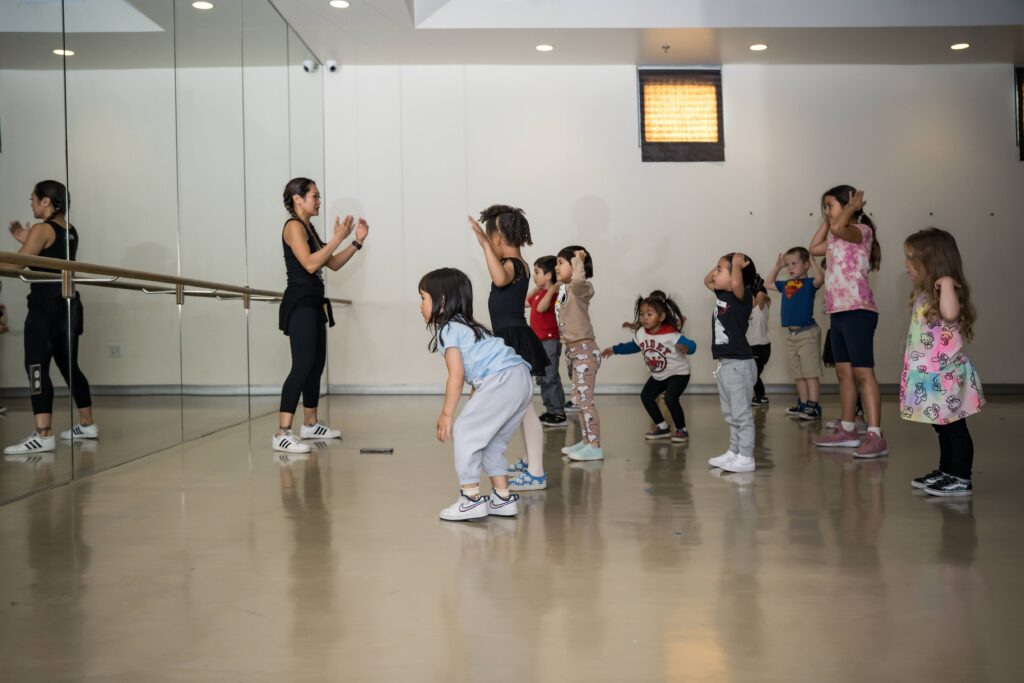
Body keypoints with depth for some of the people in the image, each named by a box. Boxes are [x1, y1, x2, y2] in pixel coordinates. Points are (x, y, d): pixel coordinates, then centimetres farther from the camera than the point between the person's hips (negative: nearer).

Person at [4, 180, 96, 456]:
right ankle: (88, 424, 23)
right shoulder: (70, 231, 15)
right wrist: (27, 241, 21)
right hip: (68, 305, 9)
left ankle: (43, 435, -22)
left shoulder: (42, 229, -9)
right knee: (69, 366, 17)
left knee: (37, 368, -13)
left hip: (46, 306, -9)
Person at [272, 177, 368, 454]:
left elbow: (333, 264, 18)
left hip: (313, 303, 10)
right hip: (299, 303, -10)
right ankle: (282, 434, -20)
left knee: (316, 363, 15)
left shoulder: (308, 228, 18)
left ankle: (310, 424, 27)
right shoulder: (293, 226, -10)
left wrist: (357, 241, 10)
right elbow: (310, 264, -22)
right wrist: (337, 238, -19)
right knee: (303, 365, -17)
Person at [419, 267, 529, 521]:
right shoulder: (468, 326, 29)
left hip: (501, 381, -10)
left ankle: (471, 498, 1)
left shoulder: (447, 330, 1)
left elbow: (457, 374, -9)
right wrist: (473, 409, 22)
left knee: (464, 432, -1)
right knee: (492, 441, 20)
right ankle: (503, 498, 23)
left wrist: (446, 414, -6)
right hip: (522, 381, 10)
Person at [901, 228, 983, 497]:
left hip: (945, 376, -9)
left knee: (955, 428, 0)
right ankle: (946, 473, 29)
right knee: (943, 429, 19)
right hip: (931, 377, 9)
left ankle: (961, 480, 8)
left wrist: (946, 282, -33)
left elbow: (950, 313, -40)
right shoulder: (924, 294, 11)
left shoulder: (946, 291, -16)